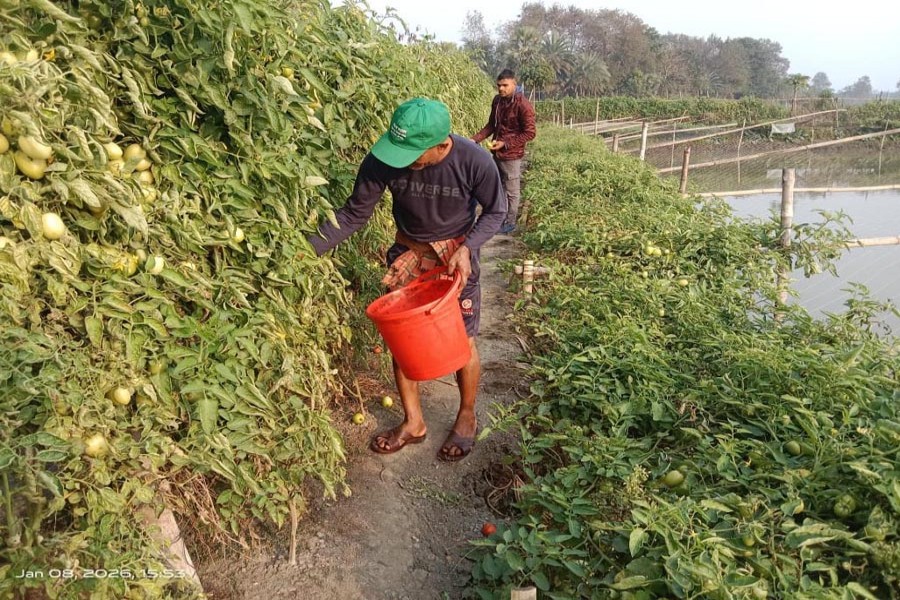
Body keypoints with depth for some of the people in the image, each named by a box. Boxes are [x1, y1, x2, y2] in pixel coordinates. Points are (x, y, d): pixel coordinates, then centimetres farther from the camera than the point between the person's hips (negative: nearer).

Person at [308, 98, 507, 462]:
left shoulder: (474, 162, -27)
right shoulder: (382, 160, -23)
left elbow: (495, 212, -9)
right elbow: (355, 213, -11)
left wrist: (467, 248, -24)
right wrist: (310, 248, -20)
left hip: (455, 255, -2)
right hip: (407, 254, 3)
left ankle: (467, 417, 30)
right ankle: (413, 422, 25)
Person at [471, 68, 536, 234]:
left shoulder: (523, 105, -17)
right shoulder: (497, 100, 4)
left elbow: (529, 133, -16)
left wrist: (505, 144, -21)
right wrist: (475, 139, -2)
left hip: (511, 155, -7)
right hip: (496, 153, 7)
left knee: (511, 191, 6)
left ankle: (510, 222, 19)